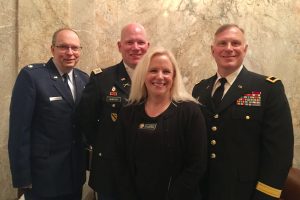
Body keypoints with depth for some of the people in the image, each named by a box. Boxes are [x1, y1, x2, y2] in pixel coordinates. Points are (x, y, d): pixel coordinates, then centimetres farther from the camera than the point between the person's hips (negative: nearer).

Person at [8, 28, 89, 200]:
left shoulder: (84, 78, 5)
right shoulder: (31, 75, -13)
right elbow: (19, 129, -15)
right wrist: (22, 176, -15)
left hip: (75, 173, 6)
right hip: (43, 176, -5)